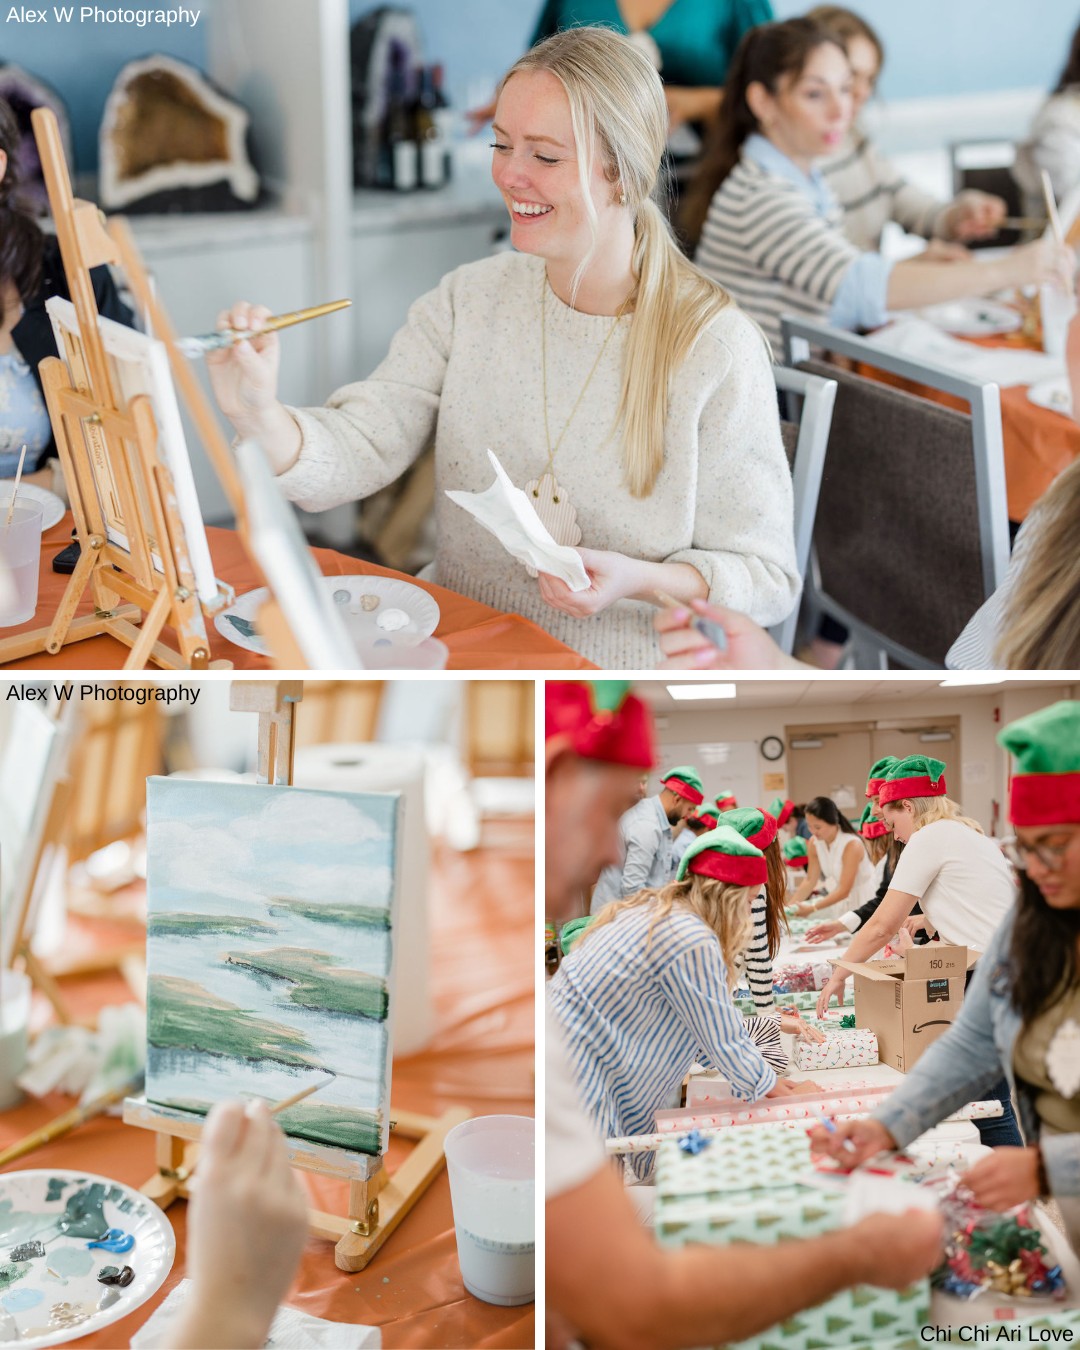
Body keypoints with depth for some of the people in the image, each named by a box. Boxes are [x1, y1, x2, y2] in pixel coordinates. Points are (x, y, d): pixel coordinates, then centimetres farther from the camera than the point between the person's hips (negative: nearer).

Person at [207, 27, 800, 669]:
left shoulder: (716, 346, -12)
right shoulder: (470, 299, 3)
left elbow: (767, 579, -7)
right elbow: (359, 450, -8)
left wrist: (639, 581, -24)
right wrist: (263, 419, -29)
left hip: (622, 695, -4)